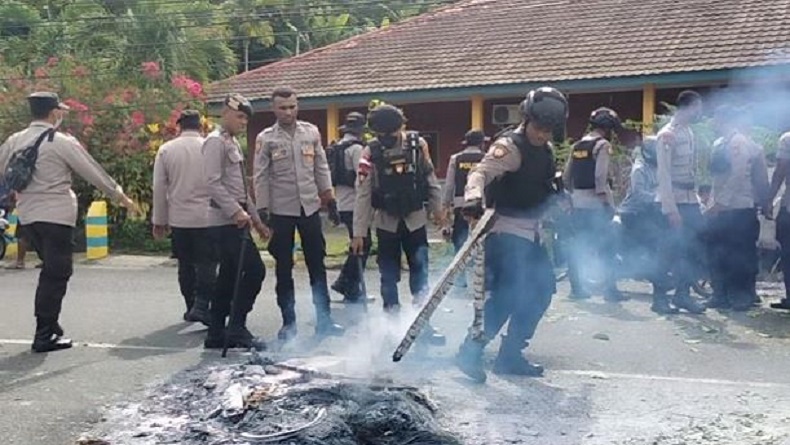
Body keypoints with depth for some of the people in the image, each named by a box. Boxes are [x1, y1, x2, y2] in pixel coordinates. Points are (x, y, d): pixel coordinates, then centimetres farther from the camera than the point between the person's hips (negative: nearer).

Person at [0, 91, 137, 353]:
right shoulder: (62, 142, -9)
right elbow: (93, 172, -4)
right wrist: (120, 196, 6)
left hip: (28, 215, 7)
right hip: (56, 216, -6)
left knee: (50, 270, 20)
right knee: (56, 274, 0)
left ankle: (49, 326, 23)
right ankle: (45, 336, 1)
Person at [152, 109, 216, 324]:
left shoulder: (166, 150, 2)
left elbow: (159, 188, 4)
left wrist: (159, 220, 11)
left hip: (179, 218, 3)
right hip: (206, 217, -3)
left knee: (186, 265, 14)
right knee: (207, 264, 1)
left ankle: (191, 307, 22)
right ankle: (201, 305, -11)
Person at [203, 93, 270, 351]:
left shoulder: (233, 143, 21)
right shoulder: (215, 141, -8)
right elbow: (213, 183, -19)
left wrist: (255, 219, 19)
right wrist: (236, 211, -24)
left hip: (235, 221, 10)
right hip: (225, 221, -10)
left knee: (229, 277, 10)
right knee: (254, 270, -12)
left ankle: (216, 334, 16)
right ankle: (236, 328, -5)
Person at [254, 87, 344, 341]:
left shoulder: (311, 132, 5)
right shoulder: (265, 139, -3)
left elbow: (321, 167, 10)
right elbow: (261, 177, -4)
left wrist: (329, 196, 7)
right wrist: (262, 208, -8)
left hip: (310, 207, 2)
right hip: (281, 211, -2)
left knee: (317, 265, 6)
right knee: (284, 269, 6)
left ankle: (324, 320, 14)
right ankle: (288, 323, 15)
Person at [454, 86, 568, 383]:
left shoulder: (545, 150, 14)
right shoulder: (510, 146, -14)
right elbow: (481, 172, -33)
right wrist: (474, 198, -51)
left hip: (530, 231, 10)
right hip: (505, 229, -10)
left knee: (541, 289, 11)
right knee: (508, 292, -20)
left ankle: (511, 355, 21)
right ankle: (471, 352, -11)